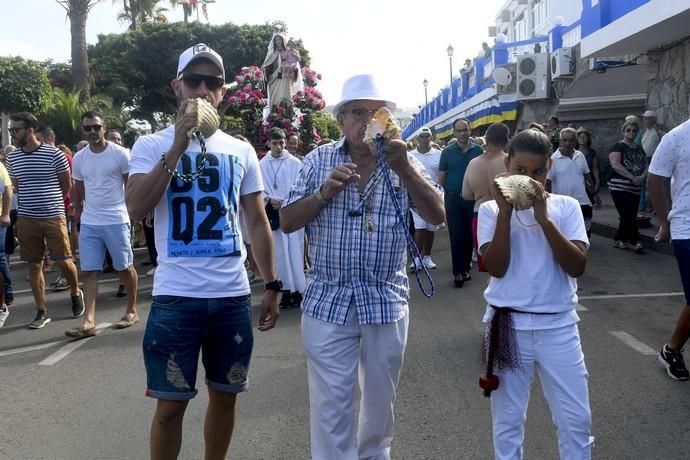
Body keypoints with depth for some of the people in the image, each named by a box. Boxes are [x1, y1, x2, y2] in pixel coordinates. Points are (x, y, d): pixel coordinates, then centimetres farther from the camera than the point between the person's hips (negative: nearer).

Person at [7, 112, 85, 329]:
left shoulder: (54, 154, -9)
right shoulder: (12, 157, 4)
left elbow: (66, 185, 4)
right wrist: (32, 202, 12)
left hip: (54, 217, -4)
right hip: (26, 219, 4)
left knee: (64, 262, -1)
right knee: (34, 265, 6)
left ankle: (76, 293, 28)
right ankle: (42, 312, 15)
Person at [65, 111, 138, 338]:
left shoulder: (120, 154, -7)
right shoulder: (79, 158, 7)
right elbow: (78, 188, 18)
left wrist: (132, 210, -5)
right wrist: (78, 211, 15)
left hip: (116, 220, -4)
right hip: (89, 223, 5)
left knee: (125, 267, 7)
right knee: (88, 271, 1)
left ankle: (132, 311, 21)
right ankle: (88, 321, 2)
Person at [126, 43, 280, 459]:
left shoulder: (242, 151, 8)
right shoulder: (152, 146, 1)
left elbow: (258, 222, 11)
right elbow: (136, 209, -15)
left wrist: (272, 285, 6)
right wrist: (178, 147, -18)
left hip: (233, 295, 3)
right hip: (176, 296, -2)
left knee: (225, 394, 13)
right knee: (171, 404, 6)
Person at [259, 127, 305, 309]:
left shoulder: (295, 163, -1)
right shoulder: (262, 165, 3)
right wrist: (269, 199, -13)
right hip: (274, 213, 2)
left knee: (296, 252, -1)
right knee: (281, 253, 6)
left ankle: (298, 289, 5)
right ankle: (287, 290, 13)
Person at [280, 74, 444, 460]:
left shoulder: (404, 162, 1)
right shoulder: (319, 160, 1)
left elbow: (438, 215, -11)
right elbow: (287, 222, -1)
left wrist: (404, 168, -24)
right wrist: (325, 192, -18)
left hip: (387, 302, 1)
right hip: (328, 302, -1)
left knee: (380, 400, 18)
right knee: (331, 405, 4)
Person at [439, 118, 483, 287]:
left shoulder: (477, 150, 2)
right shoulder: (447, 152, 1)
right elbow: (441, 178, 4)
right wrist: (452, 191, 2)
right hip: (453, 198, -1)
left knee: (469, 234, 8)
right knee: (456, 235, -1)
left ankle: (466, 265, 20)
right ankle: (458, 271, 1)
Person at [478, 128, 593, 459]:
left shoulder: (566, 206, 0)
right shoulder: (491, 209, -2)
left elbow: (577, 267, -11)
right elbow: (496, 268, -13)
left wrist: (543, 217, -19)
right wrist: (506, 211, -18)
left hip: (558, 326, 1)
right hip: (509, 325, -1)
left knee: (576, 420, 9)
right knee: (507, 421, 12)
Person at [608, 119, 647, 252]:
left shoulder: (639, 149, 16)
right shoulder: (618, 146, -4)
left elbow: (646, 165, 12)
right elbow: (615, 164, -16)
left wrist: (642, 176, -10)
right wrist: (632, 177, -20)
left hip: (635, 189, 6)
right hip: (619, 187, -6)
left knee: (629, 216, 7)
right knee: (628, 216, -12)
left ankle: (619, 240, 21)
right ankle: (635, 240, -4)